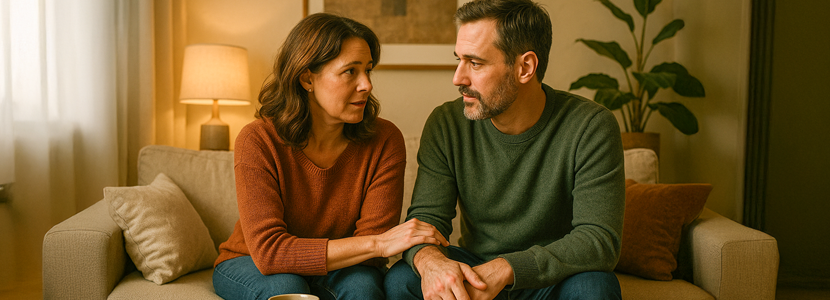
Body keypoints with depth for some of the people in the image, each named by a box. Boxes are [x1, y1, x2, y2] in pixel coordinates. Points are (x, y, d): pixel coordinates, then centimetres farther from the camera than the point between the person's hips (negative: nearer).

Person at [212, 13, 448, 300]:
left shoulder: (385, 141, -16)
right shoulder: (257, 141, -22)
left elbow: (370, 244, -15)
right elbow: (268, 250, -30)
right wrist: (378, 243, -35)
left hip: (341, 268, 1)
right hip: (250, 265, -1)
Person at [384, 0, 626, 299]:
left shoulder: (590, 128, -17)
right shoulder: (445, 124, -8)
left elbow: (599, 238, -23)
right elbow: (425, 216, -9)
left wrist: (504, 269, -36)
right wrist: (430, 259, -35)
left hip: (552, 276, -1)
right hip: (474, 270, 2)